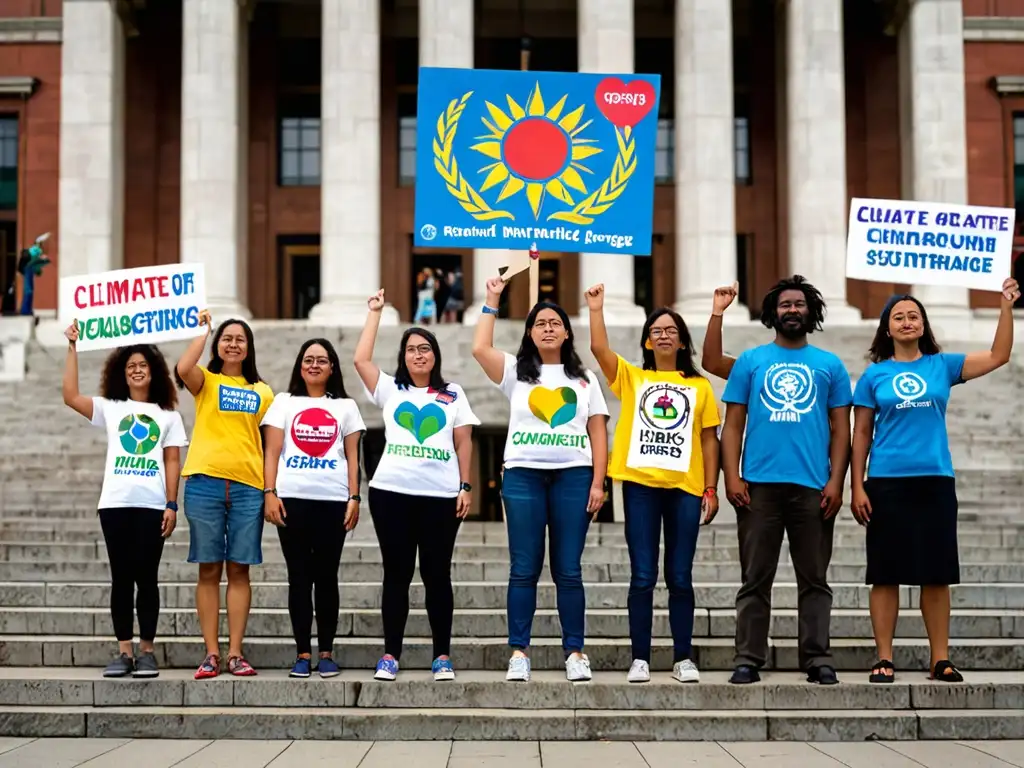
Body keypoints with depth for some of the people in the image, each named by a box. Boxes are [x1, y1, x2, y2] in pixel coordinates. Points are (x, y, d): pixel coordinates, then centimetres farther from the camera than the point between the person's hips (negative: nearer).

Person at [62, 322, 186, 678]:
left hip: (152, 505, -1)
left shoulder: (168, 415, 12)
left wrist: (172, 505, -2)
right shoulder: (109, 408, 12)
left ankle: (147, 651, 5)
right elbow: (71, 396, -1)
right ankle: (124, 652, 6)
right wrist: (73, 348, -2)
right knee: (121, 578, 3)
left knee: (146, 578, 0)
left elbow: (172, 462, 7)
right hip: (115, 504, 1)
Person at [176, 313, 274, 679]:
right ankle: (211, 653, 4)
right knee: (209, 569, 1)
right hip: (205, 483, -1)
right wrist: (203, 329, -2)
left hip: (248, 487, 2)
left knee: (239, 569, 2)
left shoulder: (262, 392, 14)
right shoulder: (205, 381, 8)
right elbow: (183, 368, -16)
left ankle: (235, 653, 6)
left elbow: (271, 446, 14)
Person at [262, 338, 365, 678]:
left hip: (333, 500, 0)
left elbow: (352, 456, 9)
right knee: (299, 577, 1)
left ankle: (326, 653, 8)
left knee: (326, 577, 3)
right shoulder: (284, 402, 11)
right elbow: (271, 452, 5)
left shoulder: (345, 406, 13)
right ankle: (303, 653, 5)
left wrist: (354, 498, 0)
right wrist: (270, 493, -5)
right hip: (292, 499, 0)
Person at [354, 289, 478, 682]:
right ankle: (390, 654, 8)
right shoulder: (390, 389, 11)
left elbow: (463, 442, 8)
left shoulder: (453, 395, 11)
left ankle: (443, 656, 9)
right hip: (391, 492, 0)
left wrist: (466, 486, -1)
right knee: (397, 574, 4)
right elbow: (361, 359, 1)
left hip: (441, 495, 0)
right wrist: (375, 311, 8)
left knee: (437, 575, 4)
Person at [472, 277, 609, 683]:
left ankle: (575, 652, 5)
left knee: (568, 570, 1)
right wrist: (492, 301, -1)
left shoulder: (584, 379, 13)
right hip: (523, 475, 0)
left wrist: (597, 483, -1)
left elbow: (598, 434, 9)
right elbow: (480, 349, -7)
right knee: (524, 569, -1)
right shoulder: (516, 372, 10)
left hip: (574, 476, 0)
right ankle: (519, 652, 1)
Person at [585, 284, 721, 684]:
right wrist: (596, 307, -7)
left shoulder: (699, 386, 11)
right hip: (641, 484, 0)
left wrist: (711, 490, 3)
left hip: (685, 487, 0)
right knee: (642, 577, 0)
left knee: (680, 577, 4)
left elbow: (709, 441, 9)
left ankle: (684, 658, 11)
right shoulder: (632, 378, 11)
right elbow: (598, 347, -5)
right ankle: (640, 658, 6)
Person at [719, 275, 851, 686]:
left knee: (814, 579, 5)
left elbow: (840, 429, 9)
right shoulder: (750, 361, 10)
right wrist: (732, 478, -5)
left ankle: (818, 660, 10)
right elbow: (733, 425, 6)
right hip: (759, 484, 0)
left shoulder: (830, 365, 11)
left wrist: (836, 482, -3)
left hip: (813, 487, 0)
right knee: (755, 578, 4)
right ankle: (748, 659, 7)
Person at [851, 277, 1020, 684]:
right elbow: (861, 435, 6)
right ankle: (884, 659, 8)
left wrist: (1006, 306, -6)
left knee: (936, 573, 4)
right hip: (887, 483, -1)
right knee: (885, 574, 1)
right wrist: (857, 486, -1)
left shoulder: (942, 365, 8)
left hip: (935, 481, 1)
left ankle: (940, 659, 11)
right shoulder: (874, 375, 5)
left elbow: (998, 356, 2)